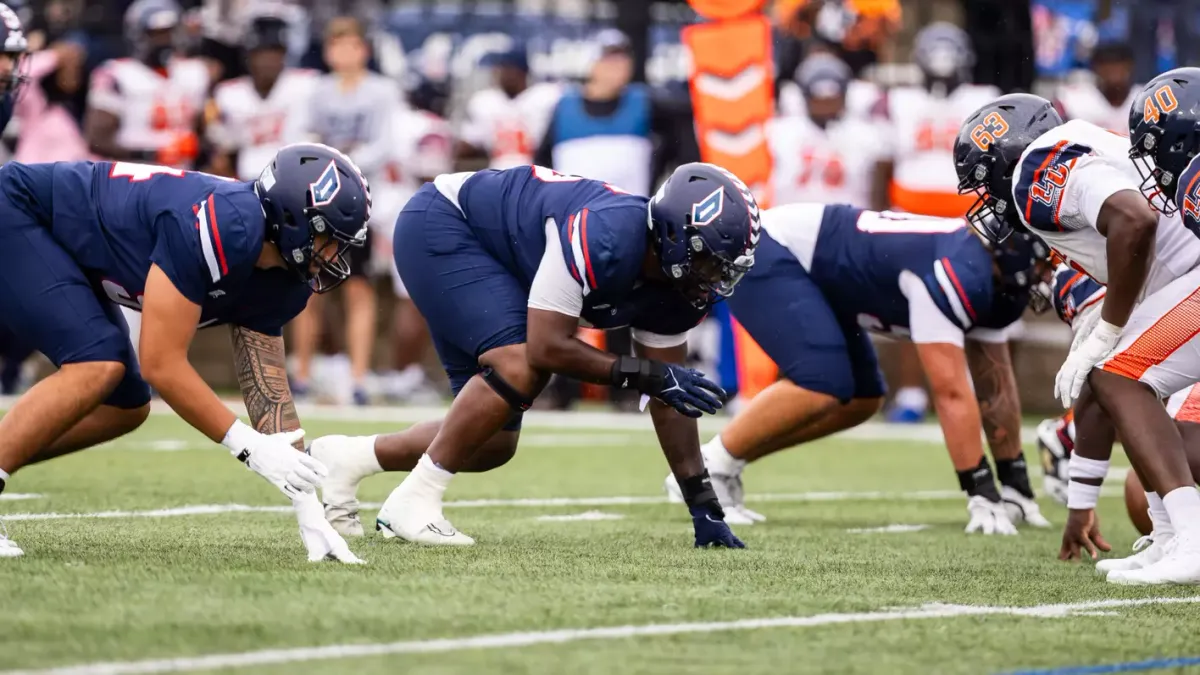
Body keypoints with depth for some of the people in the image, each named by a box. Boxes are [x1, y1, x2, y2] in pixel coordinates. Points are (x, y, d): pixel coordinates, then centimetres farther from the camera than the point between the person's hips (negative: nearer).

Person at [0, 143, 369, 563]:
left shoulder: (279, 283, -4)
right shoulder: (224, 228, -32)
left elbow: (269, 395, 0)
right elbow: (161, 364, -29)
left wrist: (309, 513, -7)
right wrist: (249, 446, -26)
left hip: (63, 249, 10)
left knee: (124, 408, 7)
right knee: (98, 365, -24)